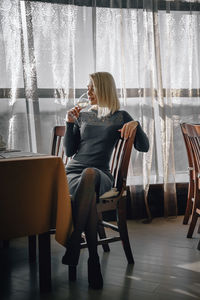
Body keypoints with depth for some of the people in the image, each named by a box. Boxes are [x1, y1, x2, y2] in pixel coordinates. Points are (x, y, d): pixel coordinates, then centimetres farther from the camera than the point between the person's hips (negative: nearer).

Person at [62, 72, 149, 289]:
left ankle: (72, 245, -38)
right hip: (73, 173, 2)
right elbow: (69, 151, 15)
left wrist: (136, 124, -11)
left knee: (89, 173, -42)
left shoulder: (120, 117, 14)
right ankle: (93, 259, -34)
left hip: (100, 175, -2)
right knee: (89, 195, -38)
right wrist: (70, 124, 4)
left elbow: (143, 147, 7)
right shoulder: (82, 116, 21)